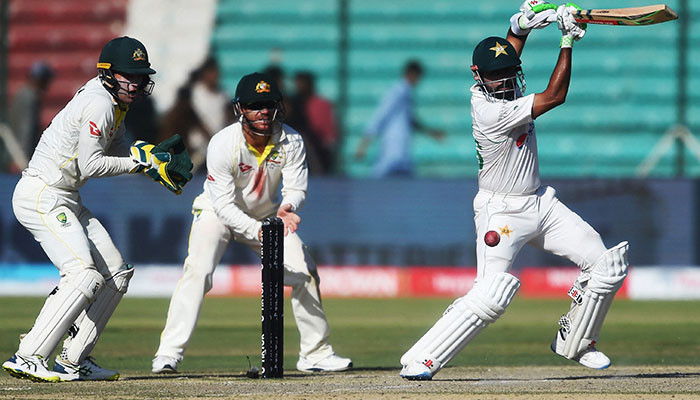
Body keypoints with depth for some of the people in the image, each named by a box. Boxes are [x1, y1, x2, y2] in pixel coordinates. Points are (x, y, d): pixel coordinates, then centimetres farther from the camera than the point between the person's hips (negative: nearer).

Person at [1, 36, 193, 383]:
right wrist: (141, 162, -14)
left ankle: (73, 360, 9)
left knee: (116, 272, 10)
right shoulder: (99, 104, -19)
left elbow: (116, 150, 19)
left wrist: (152, 155, 1)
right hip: (41, 196, -11)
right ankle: (28, 358, -27)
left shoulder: (115, 102, 12)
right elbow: (90, 165, -21)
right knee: (85, 275, -23)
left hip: (65, 201, 11)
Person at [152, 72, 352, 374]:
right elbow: (223, 205, -29)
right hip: (218, 213, -4)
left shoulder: (290, 142, -19)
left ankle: (316, 353, 12)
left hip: (267, 213, 4)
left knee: (305, 271, -4)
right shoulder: (222, 145, -29)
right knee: (197, 271, -24)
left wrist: (287, 208, -42)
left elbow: (296, 188, -17)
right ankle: (168, 355, -22)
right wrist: (258, 231, -43)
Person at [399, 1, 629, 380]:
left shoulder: (488, 90, 0)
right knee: (489, 298, -23)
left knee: (606, 266, 5)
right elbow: (554, 97, -22)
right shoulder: (491, 111, -25)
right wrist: (568, 39, -17)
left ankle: (573, 342, 23)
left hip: (541, 202, 9)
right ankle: (420, 361, -15)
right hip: (502, 212, -9)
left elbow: (510, 49, 20)